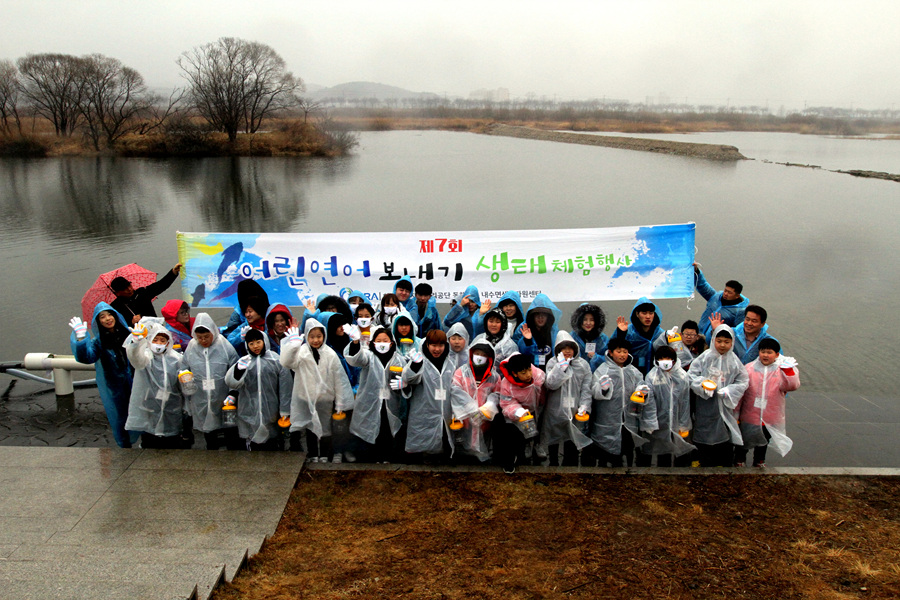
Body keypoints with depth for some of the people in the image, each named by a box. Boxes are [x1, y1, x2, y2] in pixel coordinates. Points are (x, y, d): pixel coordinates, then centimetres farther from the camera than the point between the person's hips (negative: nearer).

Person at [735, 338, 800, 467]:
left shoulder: (781, 371, -5)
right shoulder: (749, 369, -7)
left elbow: (793, 385, -22)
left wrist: (788, 369, -35)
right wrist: (735, 412, -1)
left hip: (770, 419, 1)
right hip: (749, 416, -1)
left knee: (763, 443, 23)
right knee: (743, 442, 16)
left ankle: (759, 461, 45)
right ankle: (739, 461, 38)